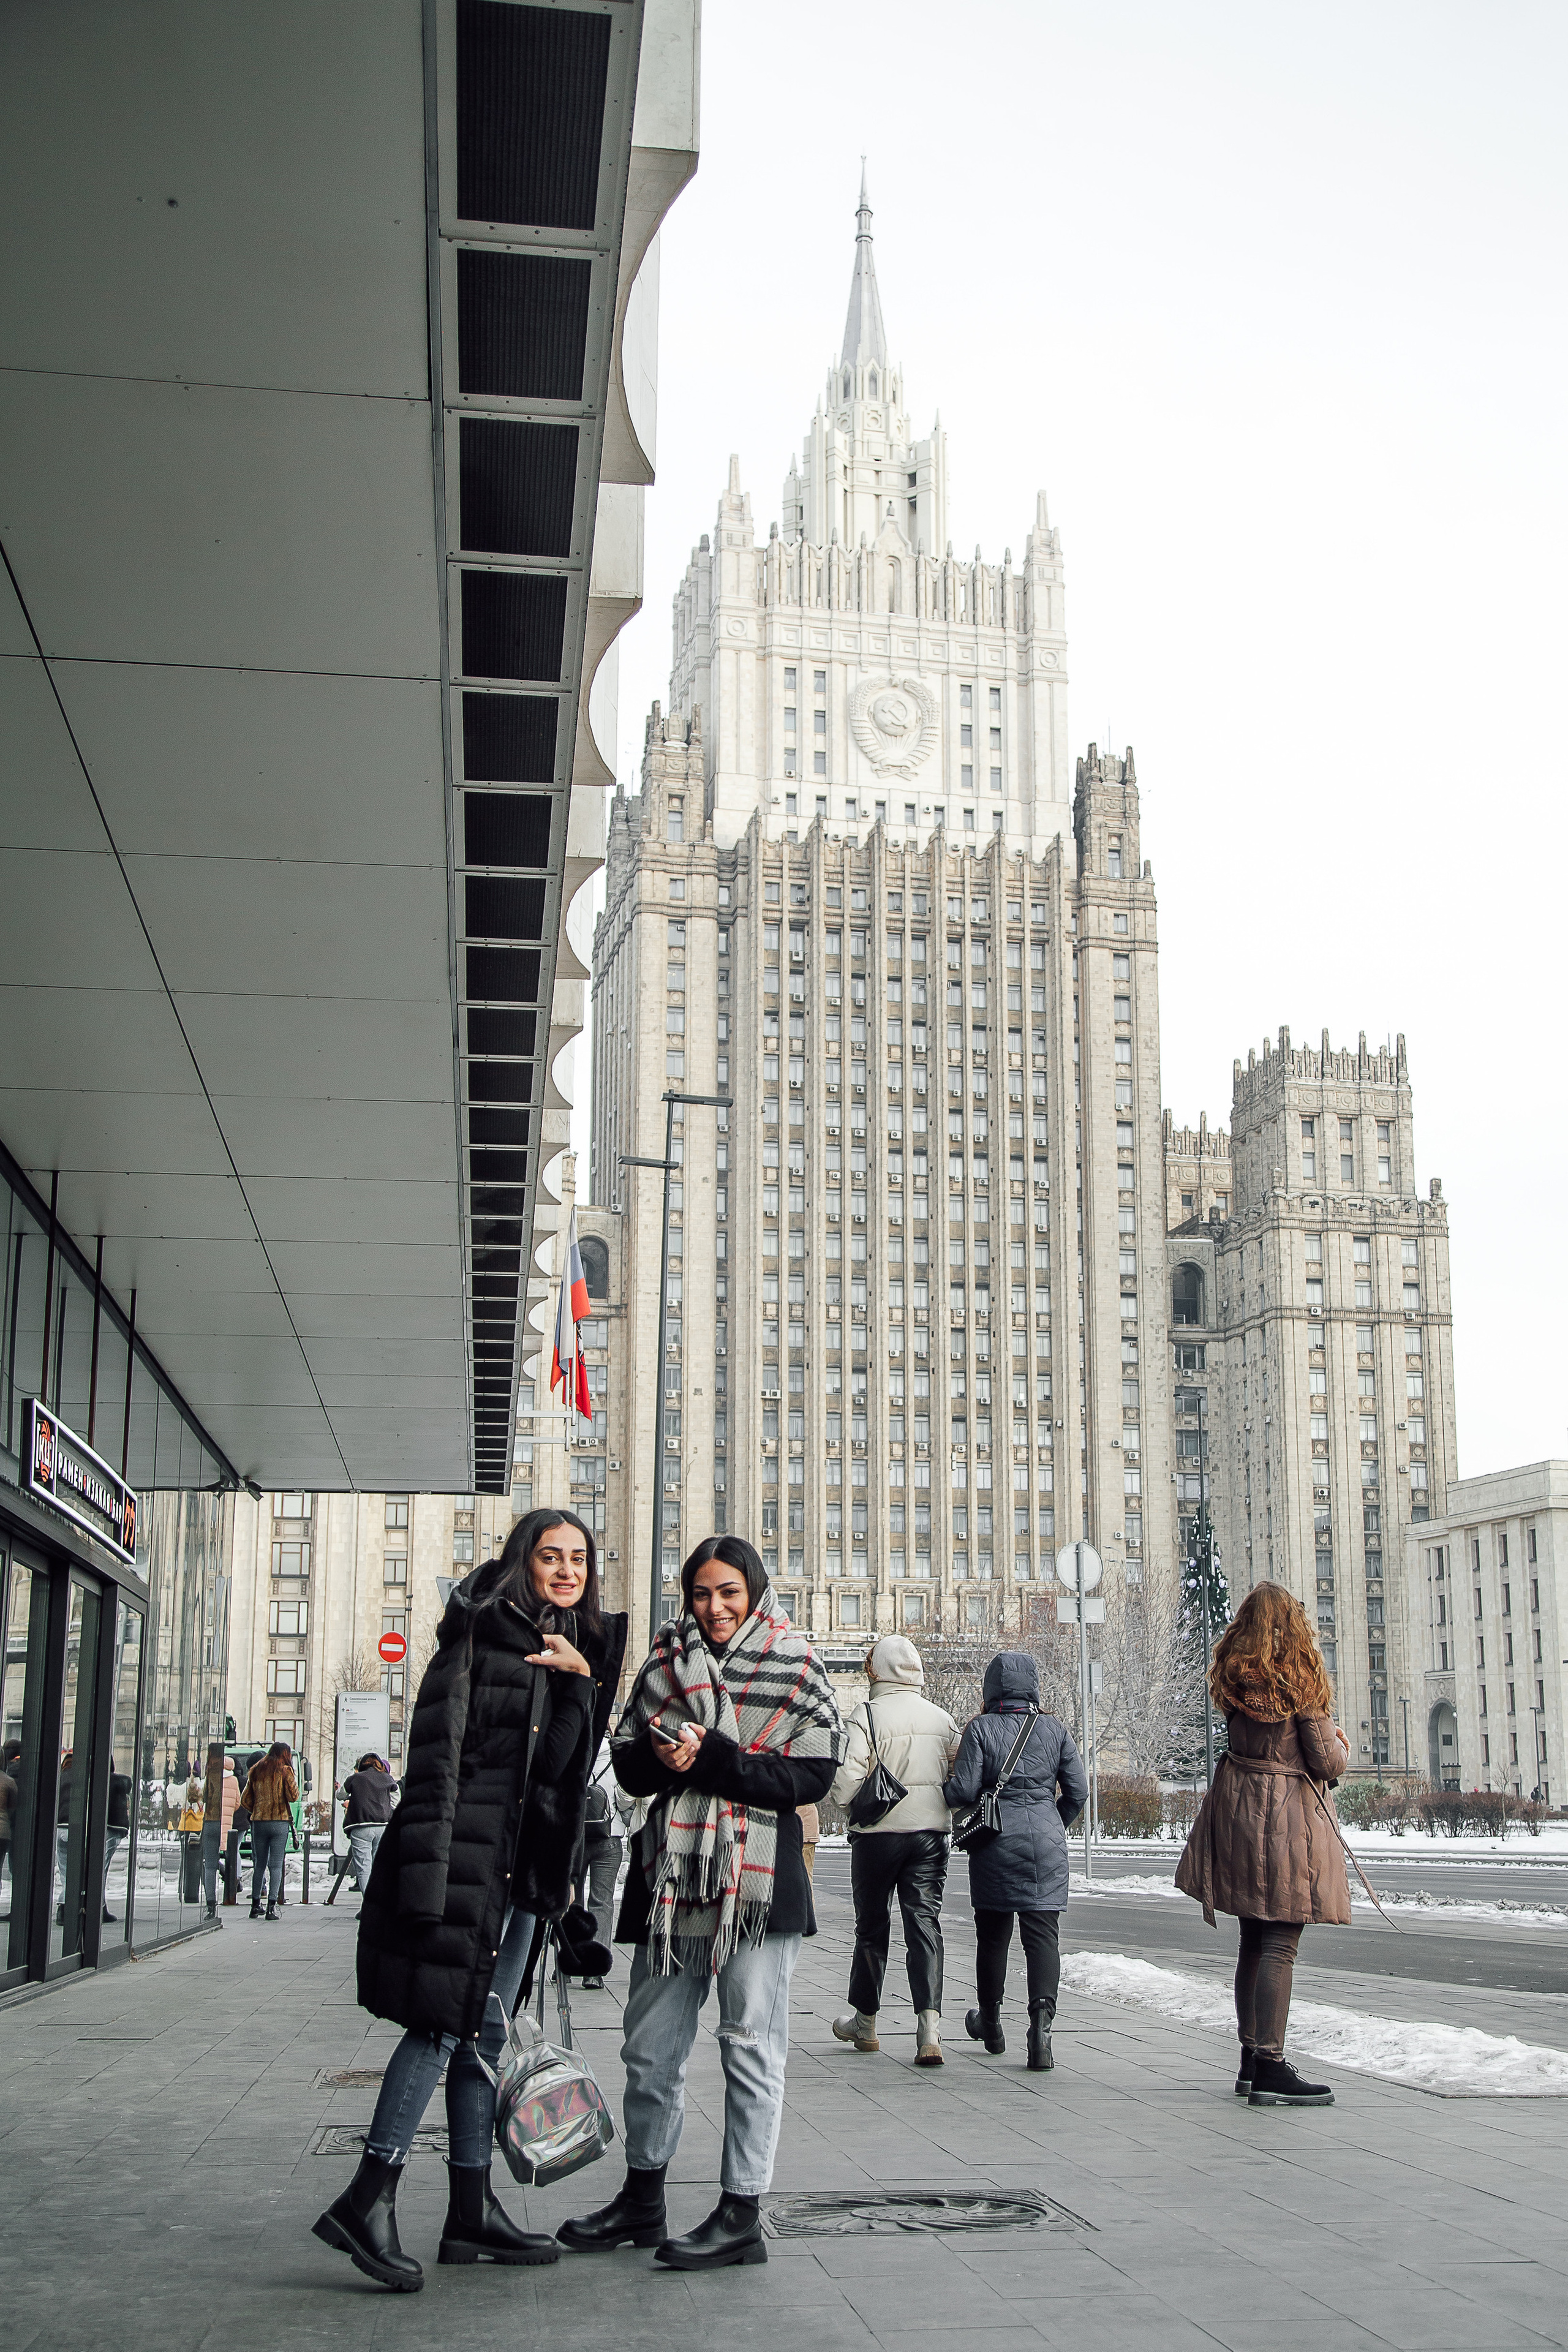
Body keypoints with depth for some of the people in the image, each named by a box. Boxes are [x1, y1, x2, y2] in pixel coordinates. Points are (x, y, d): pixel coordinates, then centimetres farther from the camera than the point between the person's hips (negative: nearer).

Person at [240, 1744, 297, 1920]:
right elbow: (293, 1796, -10)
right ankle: (271, 1906, -8)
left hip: (258, 1822, 4)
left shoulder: (256, 1771, 10)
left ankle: (255, 1905, 14)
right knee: (276, 1865, -2)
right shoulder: (285, 1771, -3)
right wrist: (292, 1779, 4)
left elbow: (245, 1800, 11)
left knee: (259, 1864, 13)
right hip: (280, 1822, -4)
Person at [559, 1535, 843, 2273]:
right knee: (650, 2045, 12)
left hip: (758, 1877, -5)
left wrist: (711, 1757, -18)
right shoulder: (665, 1661, 11)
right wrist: (658, 1756, -12)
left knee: (751, 2047, 1)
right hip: (672, 1875, 5)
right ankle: (642, 2197, 27)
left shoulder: (795, 1668, -1)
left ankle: (741, 2214, 9)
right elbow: (627, 1763, 12)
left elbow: (811, 1775, -10)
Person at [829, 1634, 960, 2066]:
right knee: (925, 1924, 1)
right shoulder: (942, 1719, 6)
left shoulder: (868, 1714, -9)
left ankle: (864, 2022, 27)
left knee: (872, 1927, 13)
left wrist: (845, 1796, 5)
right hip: (931, 1832, 3)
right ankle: (929, 2028, -14)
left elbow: (845, 1786, -16)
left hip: (878, 1833, -3)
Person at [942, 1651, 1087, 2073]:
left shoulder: (980, 1728, -4)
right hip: (1046, 1842, 1)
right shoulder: (1055, 1730, 4)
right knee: (1043, 1934, -2)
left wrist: (945, 1786, 13)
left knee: (993, 1934, 14)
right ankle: (1041, 2025, -21)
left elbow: (965, 1790, -9)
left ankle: (990, 2025, 30)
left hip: (995, 1839, -1)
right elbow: (1078, 1791, 5)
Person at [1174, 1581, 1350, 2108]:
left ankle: (1251, 2060, 22)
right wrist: (1341, 1745, 12)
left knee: (1253, 1940, 15)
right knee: (1280, 1945, -6)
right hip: (1289, 1817, -6)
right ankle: (1270, 2069, -8)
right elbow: (1327, 1762, -10)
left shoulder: (1233, 1677, 5)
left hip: (1239, 1809, 6)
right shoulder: (1302, 1679, -11)